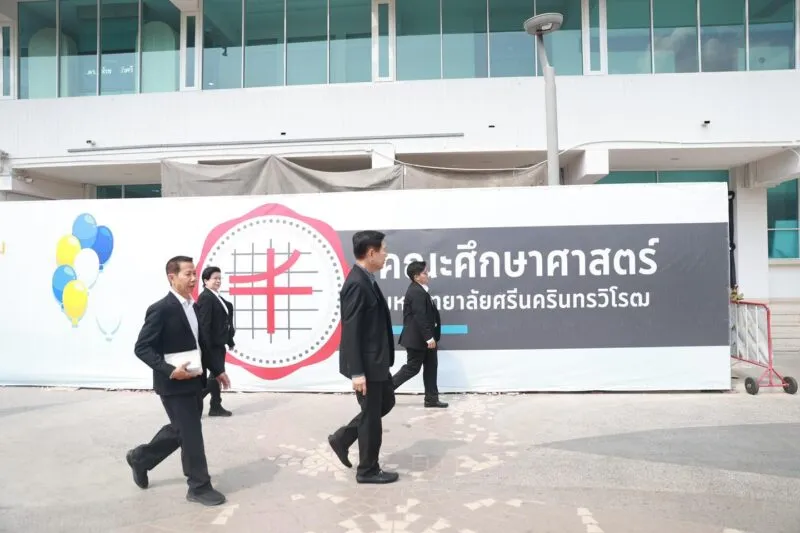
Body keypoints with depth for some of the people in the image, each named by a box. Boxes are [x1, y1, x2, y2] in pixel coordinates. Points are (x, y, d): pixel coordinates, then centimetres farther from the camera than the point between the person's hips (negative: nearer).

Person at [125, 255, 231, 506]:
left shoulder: (193, 307, 8)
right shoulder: (161, 309, -16)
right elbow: (142, 348, -18)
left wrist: (217, 369, 14)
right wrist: (170, 370, -26)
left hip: (193, 382, 8)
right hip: (174, 384, -8)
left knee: (180, 430, 21)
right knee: (191, 434, 1)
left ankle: (140, 458, 42)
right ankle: (199, 486, 16)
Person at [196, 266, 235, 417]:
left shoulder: (217, 297, 13)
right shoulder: (205, 297, -16)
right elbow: (204, 324, -21)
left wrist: (229, 340, 11)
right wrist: (207, 347, -23)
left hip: (219, 343, 10)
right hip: (212, 344, -10)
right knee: (216, 374, -5)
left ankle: (216, 407, 22)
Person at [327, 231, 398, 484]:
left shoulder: (366, 280, 8)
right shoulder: (357, 285, -22)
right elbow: (350, 332, -24)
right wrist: (357, 372, -24)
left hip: (375, 360, 10)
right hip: (366, 363, -10)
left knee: (386, 402, 23)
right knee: (372, 415, 5)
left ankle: (343, 437, 30)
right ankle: (368, 470, 24)